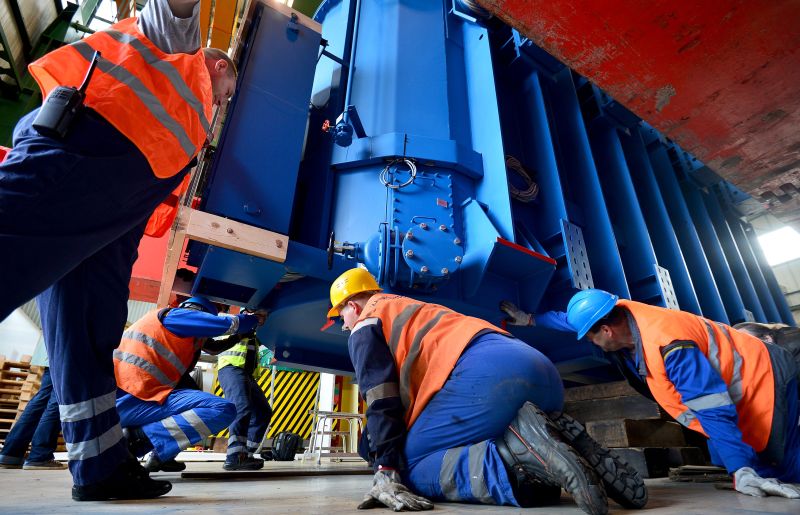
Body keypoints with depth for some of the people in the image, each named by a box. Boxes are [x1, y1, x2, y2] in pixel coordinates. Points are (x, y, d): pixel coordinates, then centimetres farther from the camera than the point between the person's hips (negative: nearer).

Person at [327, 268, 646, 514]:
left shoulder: (366, 325, 14)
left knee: (411, 469, 0)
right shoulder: (411, 310, 39)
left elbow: (381, 399, -1)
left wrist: (385, 472, -3)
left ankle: (521, 450, -19)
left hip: (486, 373, -9)